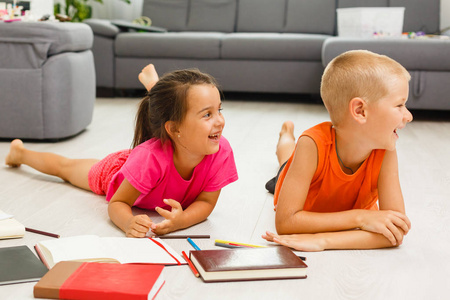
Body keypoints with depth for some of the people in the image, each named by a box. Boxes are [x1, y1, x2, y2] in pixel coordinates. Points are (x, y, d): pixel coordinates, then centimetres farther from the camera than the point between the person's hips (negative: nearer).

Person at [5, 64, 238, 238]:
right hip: (116, 172, -2)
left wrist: (181, 220, -50)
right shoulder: (151, 157, -49)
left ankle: (153, 83, 48)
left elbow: (206, 202, -28)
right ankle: (20, 152, 53)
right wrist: (129, 223, -58)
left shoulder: (220, 151, -40)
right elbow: (116, 204, -35)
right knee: (66, 167, 26)